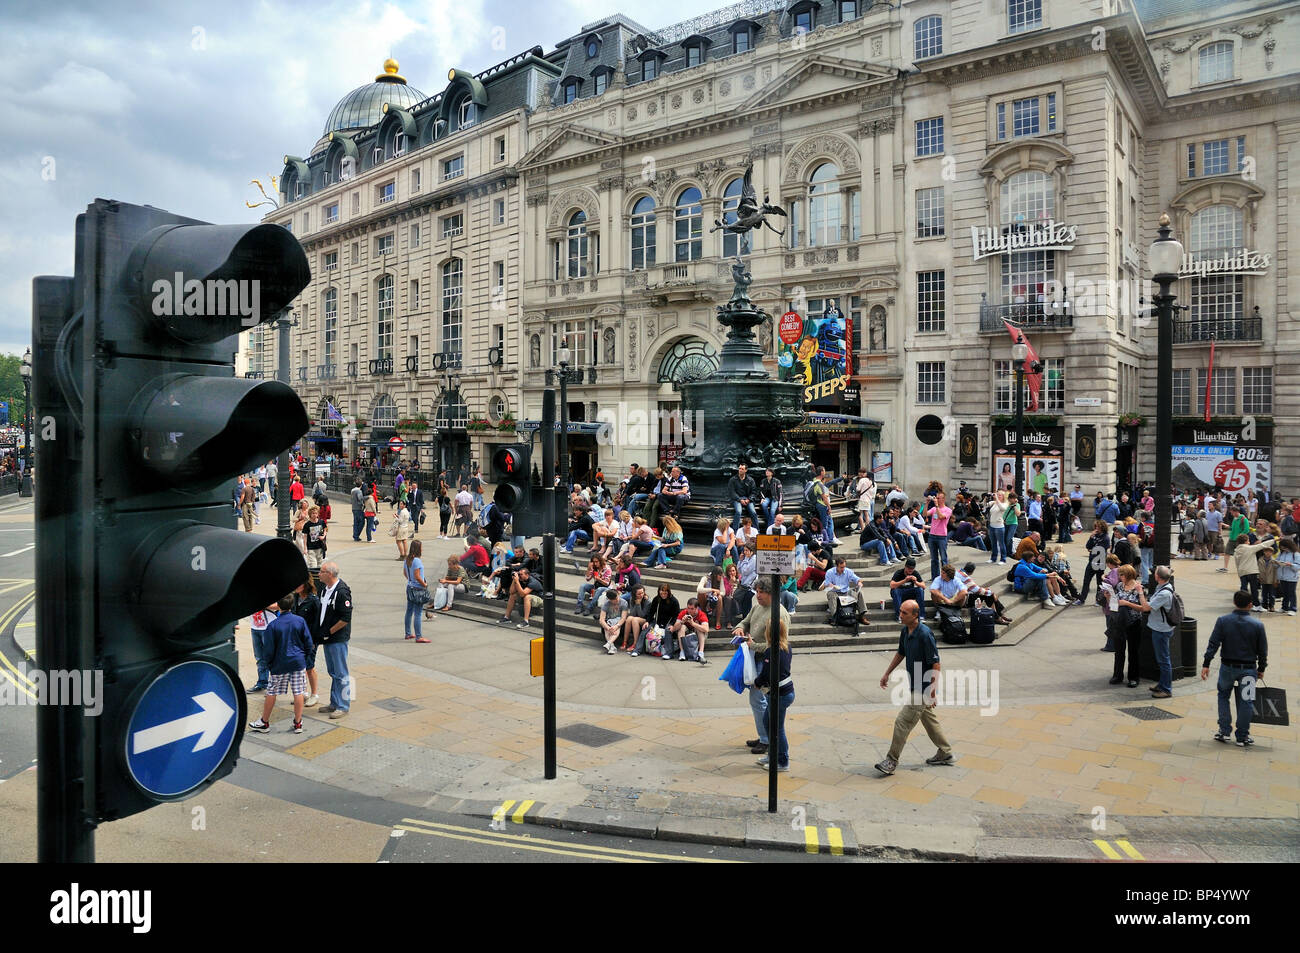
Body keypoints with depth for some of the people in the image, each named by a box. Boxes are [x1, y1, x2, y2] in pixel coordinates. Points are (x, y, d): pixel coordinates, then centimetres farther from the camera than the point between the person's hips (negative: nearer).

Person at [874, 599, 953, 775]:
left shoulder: (925, 634, -25)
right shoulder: (905, 631, 2)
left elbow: (935, 663, -23)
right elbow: (900, 653, 18)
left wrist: (933, 691, -23)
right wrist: (887, 673, 18)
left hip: (923, 688, -9)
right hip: (916, 685, 9)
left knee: (903, 722, -6)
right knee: (929, 718, 21)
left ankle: (892, 761, 2)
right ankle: (945, 753, 36)